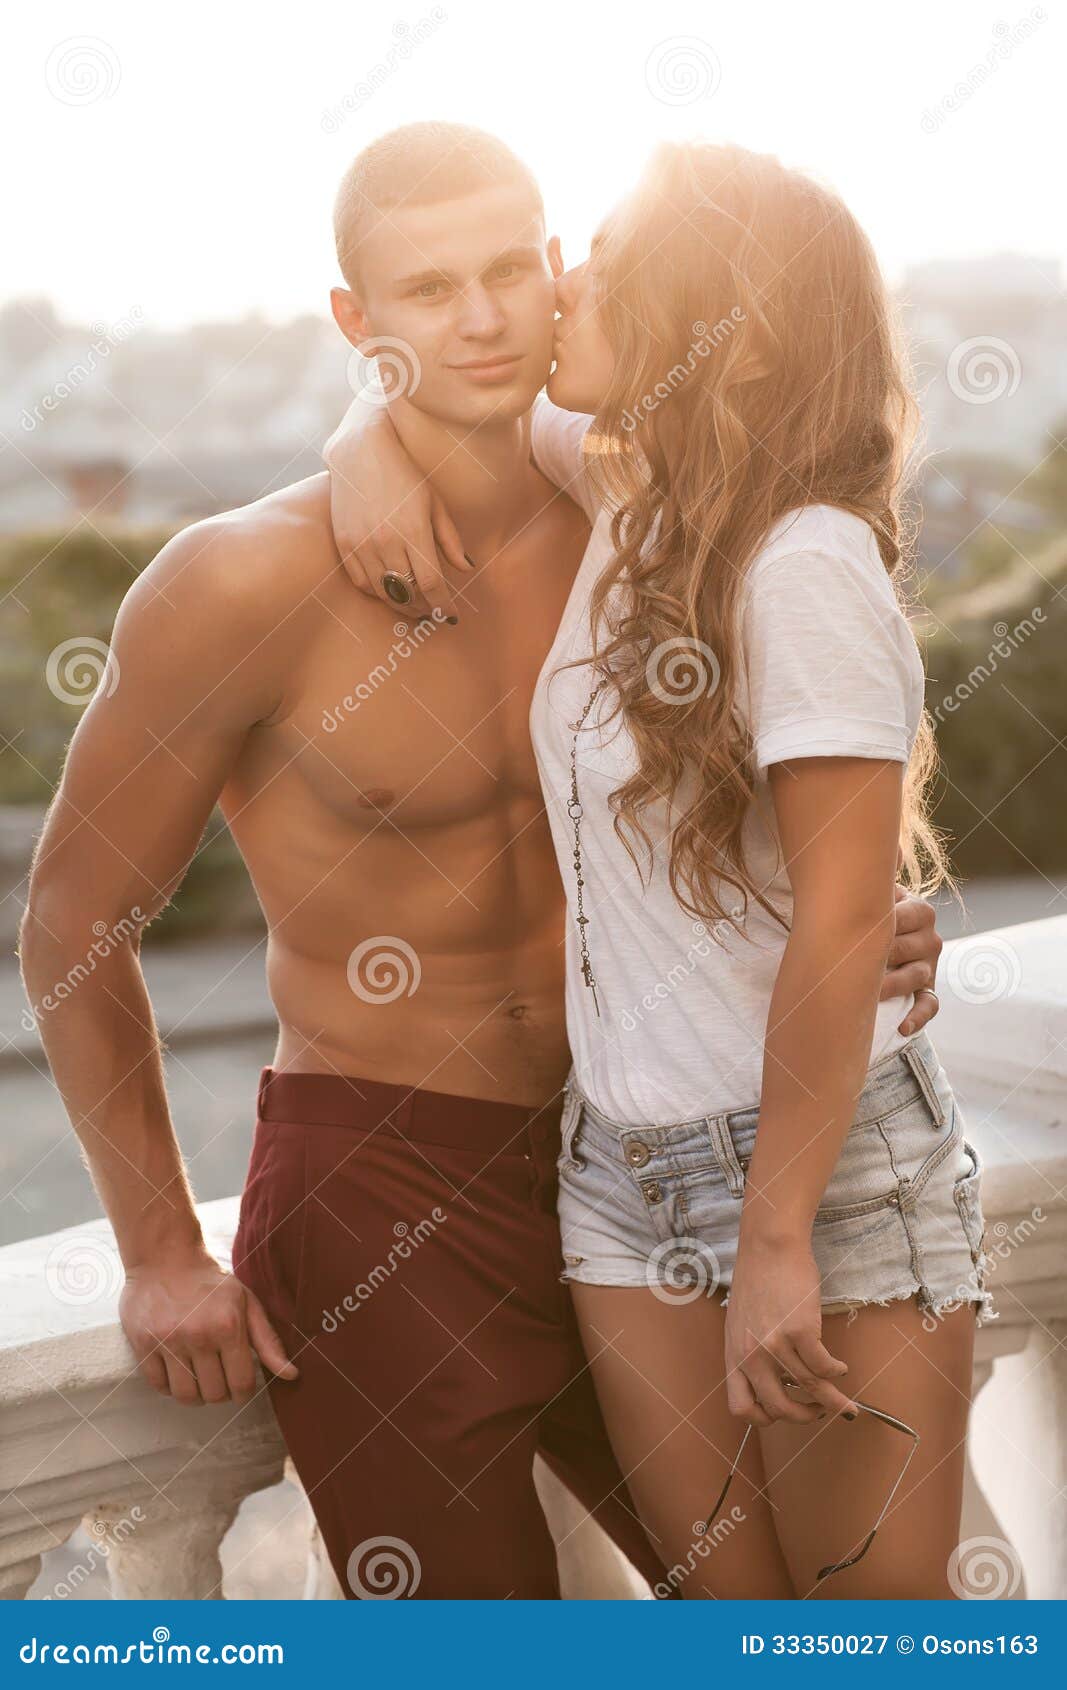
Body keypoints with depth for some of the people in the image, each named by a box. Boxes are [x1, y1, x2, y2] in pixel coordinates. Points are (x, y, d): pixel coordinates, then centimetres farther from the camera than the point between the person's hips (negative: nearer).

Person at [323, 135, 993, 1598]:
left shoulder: (807, 565, -18)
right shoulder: (628, 493, 5)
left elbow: (844, 922, -21)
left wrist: (776, 1241, -20)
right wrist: (373, 438, 1)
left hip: (830, 1159, -7)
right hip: (624, 1163, 7)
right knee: (730, 1593, 11)